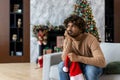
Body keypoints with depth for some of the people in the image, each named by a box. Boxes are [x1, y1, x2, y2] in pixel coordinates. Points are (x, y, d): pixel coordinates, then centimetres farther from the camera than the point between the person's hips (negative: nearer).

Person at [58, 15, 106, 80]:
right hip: (77, 66, 4)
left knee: (90, 69, -36)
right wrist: (69, 41, -31)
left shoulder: (91, 39, -25)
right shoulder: (67, 40, -11)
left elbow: (102, 62, -36)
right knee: (62, 65, -21)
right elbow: (65, 60, -22)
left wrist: (78, 58, -43)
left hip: (92, 66, -4)